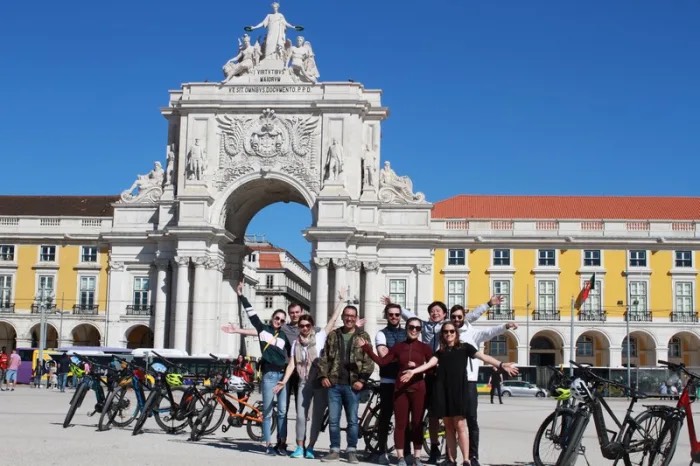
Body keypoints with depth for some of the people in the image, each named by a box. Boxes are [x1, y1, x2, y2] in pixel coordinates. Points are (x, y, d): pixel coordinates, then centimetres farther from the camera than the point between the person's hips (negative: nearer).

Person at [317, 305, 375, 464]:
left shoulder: (363, 337, 3)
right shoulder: (333, 335, 11)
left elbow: (368, 361, -1)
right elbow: (324, 358, 12)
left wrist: (362, 380, -11)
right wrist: (323, 376, -1)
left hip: (352, 385, -2)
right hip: (334, 384, 2)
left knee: (352, 420, 3)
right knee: (333, 419, 5)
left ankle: (352, 451, 11)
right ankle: (335, 450, 14)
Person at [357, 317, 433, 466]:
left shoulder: (425, 347, 2)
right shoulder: (398, 346, 4)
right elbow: (382, 361, 0)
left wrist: (416, 367, -16)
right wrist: (365, 347, -5)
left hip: (418, 389, 0)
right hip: (400, 389, 1)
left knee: (417, 424, 5)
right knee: (400, 423, 2)